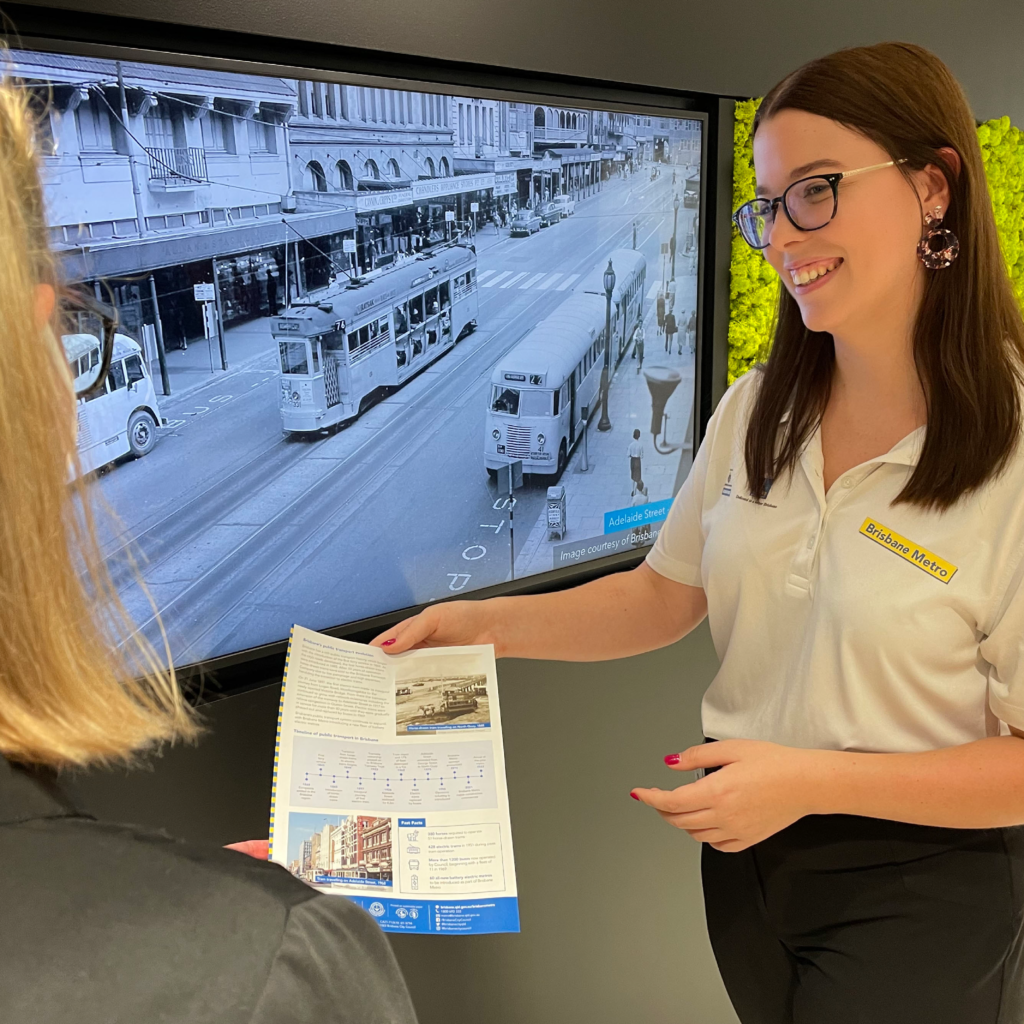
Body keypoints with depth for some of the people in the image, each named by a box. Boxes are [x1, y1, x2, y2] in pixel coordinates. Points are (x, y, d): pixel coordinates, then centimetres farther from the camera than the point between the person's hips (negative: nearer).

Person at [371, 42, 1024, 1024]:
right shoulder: (756, 411, -4)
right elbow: (666, 593, 1)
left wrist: (813, 779, -26)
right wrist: (487, 624, -9)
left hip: (917, 886, -5)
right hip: (743, 845, 6)